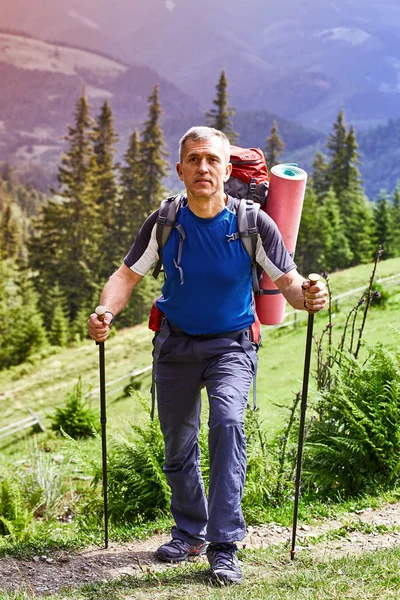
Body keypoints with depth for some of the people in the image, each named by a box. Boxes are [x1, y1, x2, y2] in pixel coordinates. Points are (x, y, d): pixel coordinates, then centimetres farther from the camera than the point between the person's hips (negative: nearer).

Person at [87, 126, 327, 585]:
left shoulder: (253, 224, -15)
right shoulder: (164, 224, -10)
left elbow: (288, 281, -12)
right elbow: (127, 275, -4)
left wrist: (307, 296, -36)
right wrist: (106, 312, -24)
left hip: (231, 345, -3)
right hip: (176, 344, 3)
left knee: (227, 421, -27)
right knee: (177, 444, 11)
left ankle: (224, 546, -20)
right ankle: (190, 532, 35)